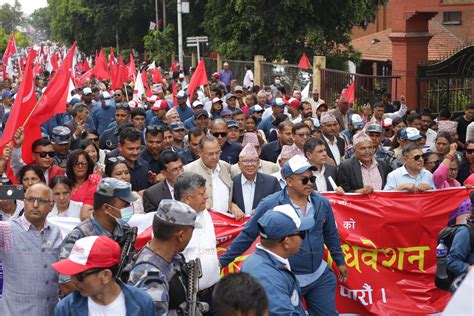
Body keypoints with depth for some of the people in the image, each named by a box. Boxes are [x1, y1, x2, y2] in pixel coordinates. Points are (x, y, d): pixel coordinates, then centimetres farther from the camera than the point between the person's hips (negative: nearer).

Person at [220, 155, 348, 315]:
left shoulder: (322, 202, -3)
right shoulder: (270, 205, -16)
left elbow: (331, 234, 13)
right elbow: (247, 235, -8)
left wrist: (340, 262, 20)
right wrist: (223, 260, -6)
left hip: (320, 276, 4)